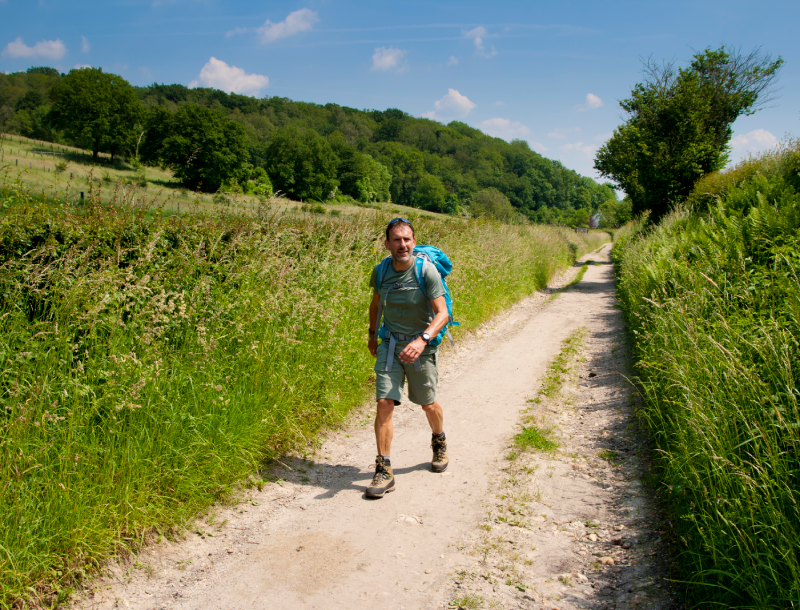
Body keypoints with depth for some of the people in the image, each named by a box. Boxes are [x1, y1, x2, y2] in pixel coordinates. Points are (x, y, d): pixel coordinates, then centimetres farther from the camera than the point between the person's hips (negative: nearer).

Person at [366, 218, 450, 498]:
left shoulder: (427, 270, -17)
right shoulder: (381, 271, -4)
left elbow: (442, 313, -20)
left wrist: (422, 340, -35)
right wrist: (372, 334, 23)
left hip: (421, 344, -2)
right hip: (390, 343, 2)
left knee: (428, 403, 13)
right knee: (384, 403, -10)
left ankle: (439, 444, 45)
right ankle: (384, 472, -3)